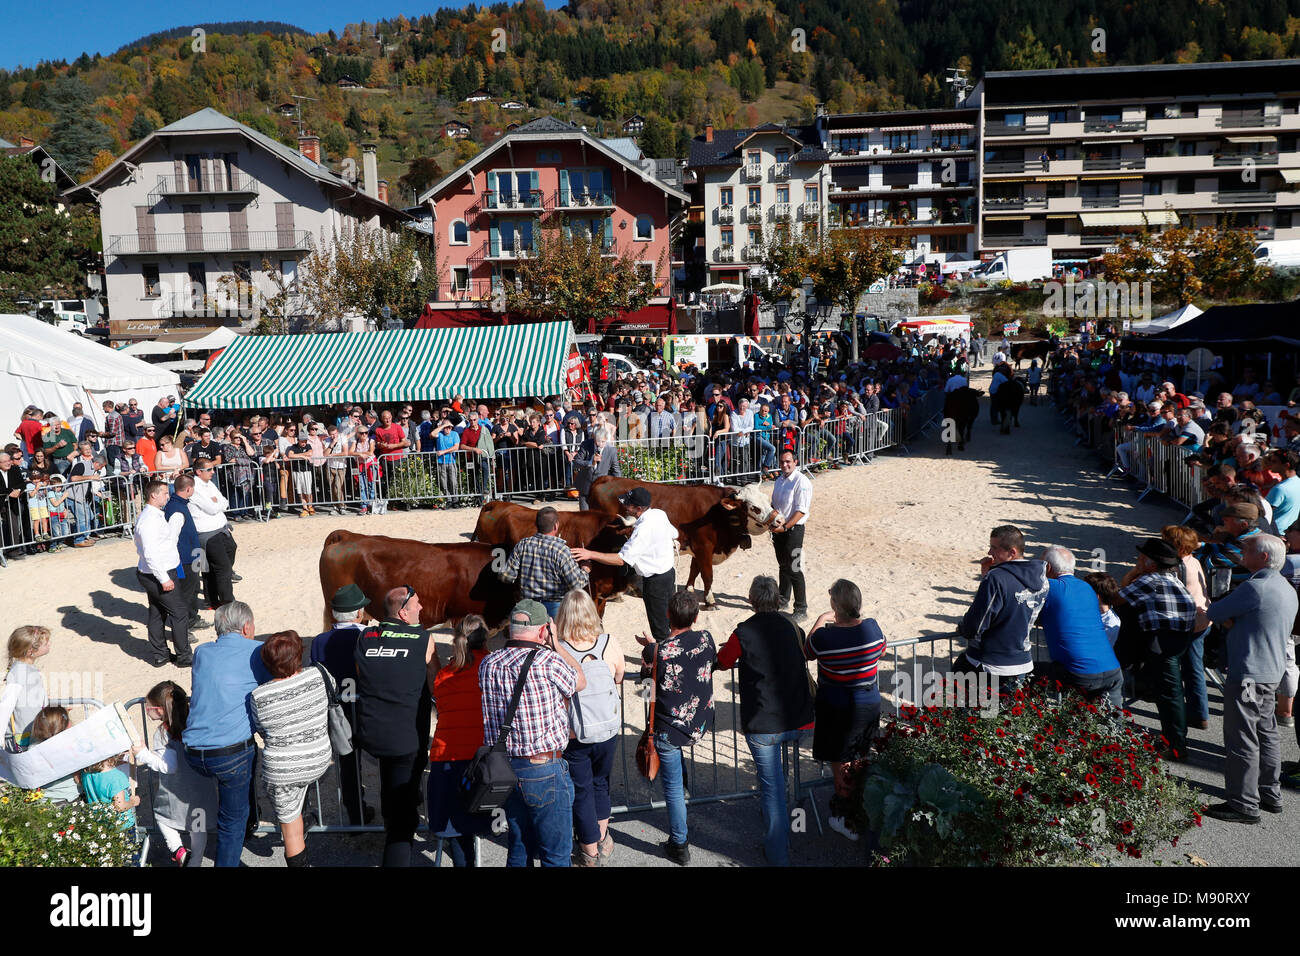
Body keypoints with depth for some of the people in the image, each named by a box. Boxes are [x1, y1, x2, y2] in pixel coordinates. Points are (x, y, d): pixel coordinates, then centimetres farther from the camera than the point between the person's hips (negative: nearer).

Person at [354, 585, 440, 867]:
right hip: (408, 737, -4)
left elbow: (361, 680, 14)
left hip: (368, 735, 5)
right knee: (403, 812, 4)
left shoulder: (364, 637, 1)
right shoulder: (423, 639, -10)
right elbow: (437, 687, -1)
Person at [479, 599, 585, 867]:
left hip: (503, 768, 6)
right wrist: (555, 643, 9)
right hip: (544, 769, -6)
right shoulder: (547, 661, -18)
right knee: (556, 853, 7)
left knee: (518, 848, 20)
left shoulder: (488, 664, -1)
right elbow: (580, 681, 1)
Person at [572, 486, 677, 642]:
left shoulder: (643, 530, -28)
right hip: (669, 571, 9)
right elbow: (674, 534, 15)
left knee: (659, 629, 4)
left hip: (655, 580, -9)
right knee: (669, 619, 23)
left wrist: (591, 554, -28)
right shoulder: (659, 514, -3)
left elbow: (622, 560, -28)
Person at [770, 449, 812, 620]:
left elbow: (801, 511, -17)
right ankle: (783, 600, 35)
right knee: (783, 566, 20)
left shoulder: (802, 482, -14)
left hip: (793, 529, -8)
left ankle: (801, 610, -2)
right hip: (778, 529, 8)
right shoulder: (779, 480, 11)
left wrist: (785, 527, -21)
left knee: (794, 569, -8)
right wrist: (773, 518, 0)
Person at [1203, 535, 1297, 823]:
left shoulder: (1257, 588, -21)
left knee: (1242, 740, -2)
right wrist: (1234, 620, 1)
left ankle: (1244, 804, 5)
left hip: (1248, 675, -10)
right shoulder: (1287, 589, 11)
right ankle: (1270, 794, 30)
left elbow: (1213, 613, -13)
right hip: (1272, 672, 10)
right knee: (1266, 734, 20)